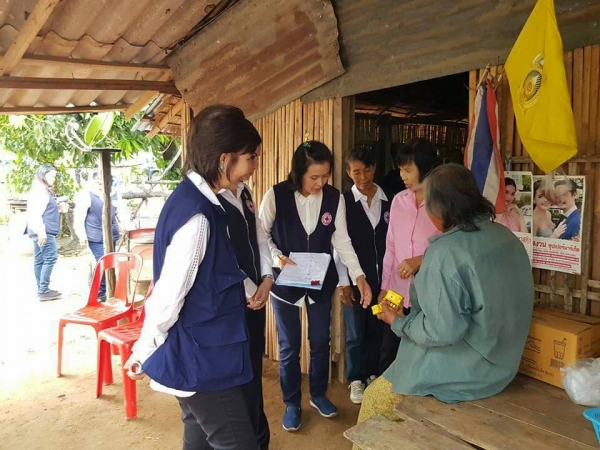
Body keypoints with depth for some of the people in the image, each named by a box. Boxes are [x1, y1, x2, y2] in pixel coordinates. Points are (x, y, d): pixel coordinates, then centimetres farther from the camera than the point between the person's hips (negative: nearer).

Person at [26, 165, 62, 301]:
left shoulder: (44, 191, 21)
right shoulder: (40, 191, -10)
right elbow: (36, 213, -19)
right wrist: (41, 231, -24)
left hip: (44, 231, 10)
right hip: (44, 232, -10)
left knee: (39, 260, 9)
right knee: (50, 258, -11)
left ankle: (42, 290, 13)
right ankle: (43, 290, -10)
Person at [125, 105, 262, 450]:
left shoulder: (197, 199, 5)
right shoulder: (197, 216, -26)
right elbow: (167, 297, -21)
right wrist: (142, 355, -8)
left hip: (202, 352, 9)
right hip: (199, 359, -9)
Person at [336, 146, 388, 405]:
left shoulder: (388, 200, 1)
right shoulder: (344, 201, -6)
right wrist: (344, 282, -8)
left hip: (381, 277, 3)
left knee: (377, 330, 13)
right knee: (355, 332, 8)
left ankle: (373, 374, 32)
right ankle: (356, 380, 25)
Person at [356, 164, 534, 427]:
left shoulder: (447, 252, -27)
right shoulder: (507, 237, -1)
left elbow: (442, 330, -28)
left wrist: (397, 322, -12)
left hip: (465, 375, -8)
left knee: (375, 395, 11)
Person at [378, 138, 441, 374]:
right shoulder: (399, 200, 5)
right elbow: (390, 247, 10)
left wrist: (421, 260, -20)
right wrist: (384, 286, 10)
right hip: (397, 293, 4)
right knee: (388, 352, 14)